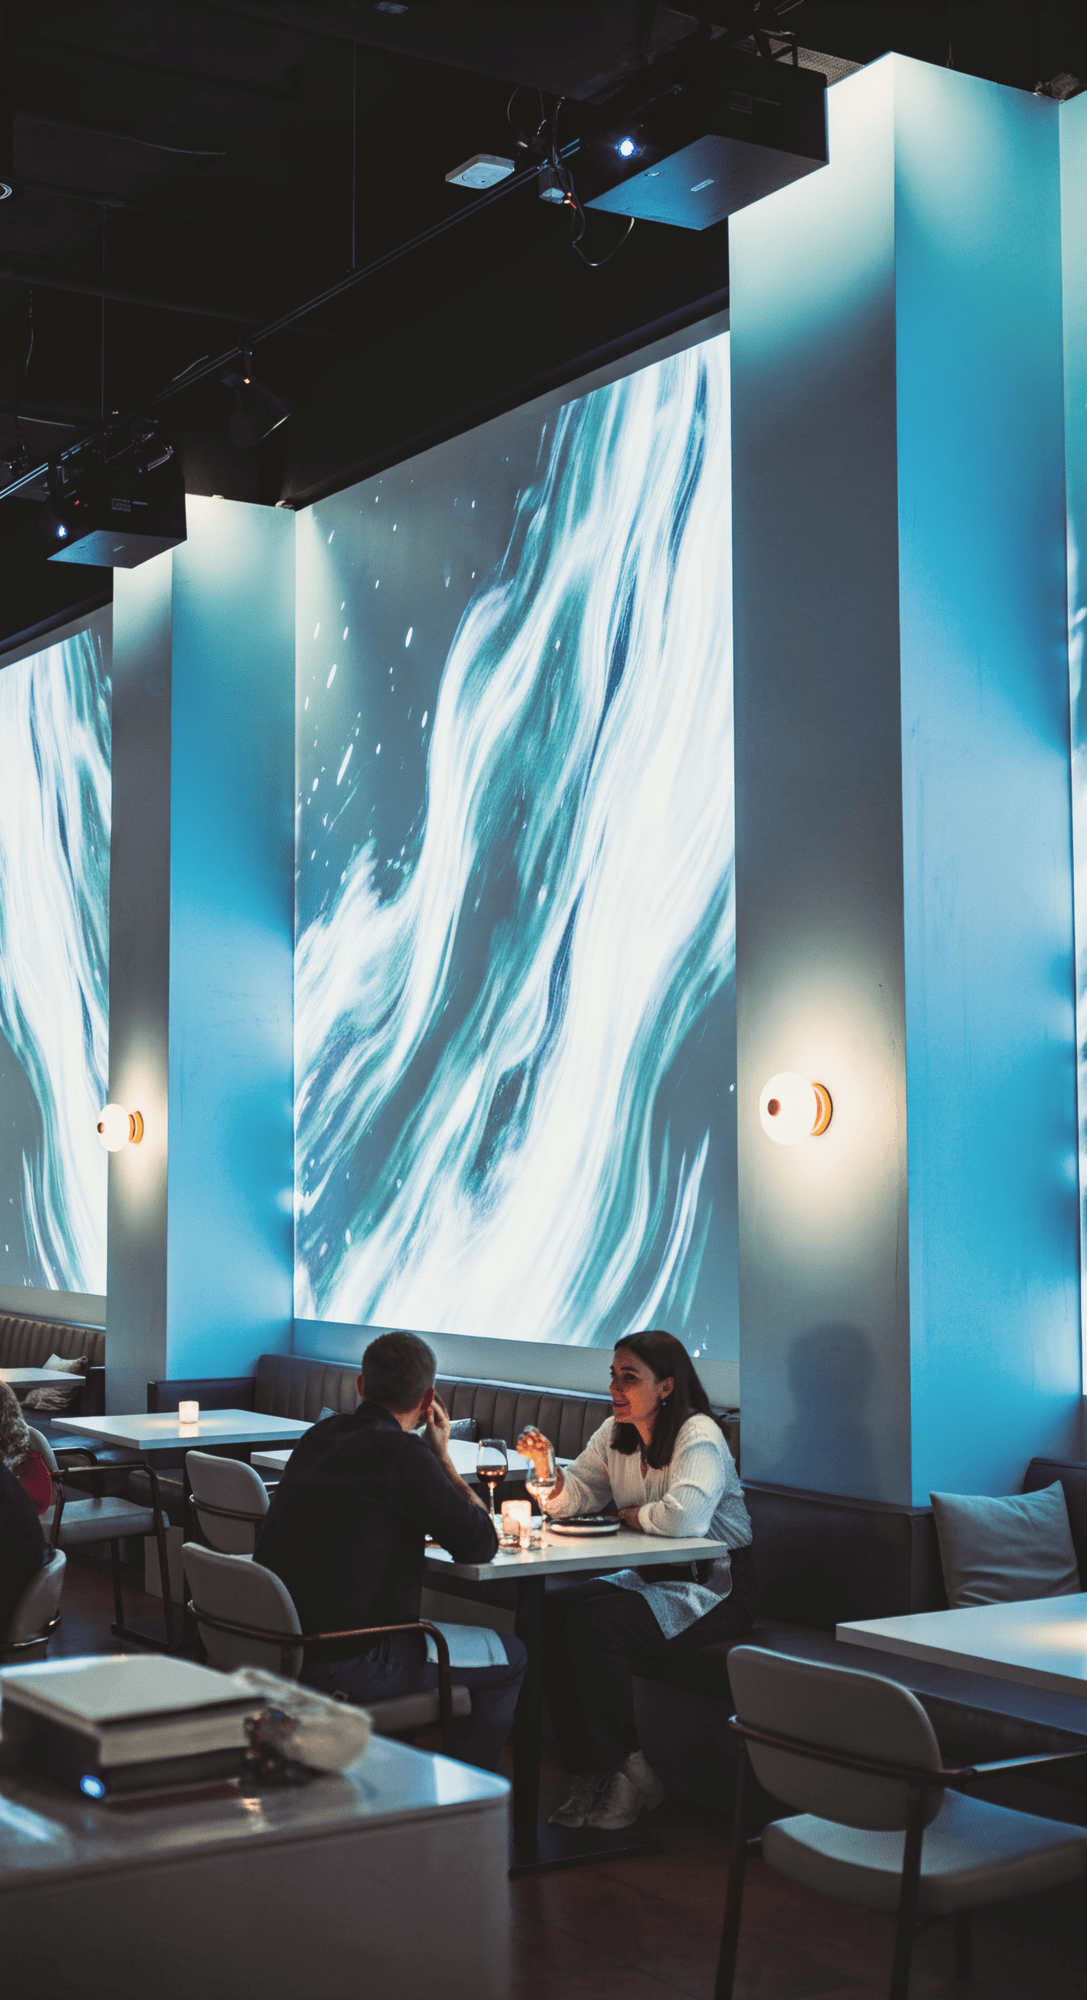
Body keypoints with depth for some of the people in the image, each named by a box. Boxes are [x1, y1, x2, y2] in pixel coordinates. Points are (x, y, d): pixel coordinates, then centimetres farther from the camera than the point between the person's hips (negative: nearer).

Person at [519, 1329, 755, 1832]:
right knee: (553, 1612, -15)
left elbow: (685, 1515, -32)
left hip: (715, 1587, -8)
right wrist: (545, 1466, -8)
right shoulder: (615, 1433, 7)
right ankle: (588, 1773, -11)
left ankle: (625, 1772, -13)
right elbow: (576, 1497, 12)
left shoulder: (699, 1436, -17)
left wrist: (634, 1515, -14)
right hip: (654, 1578, 8)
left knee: (595, 1621, -27)